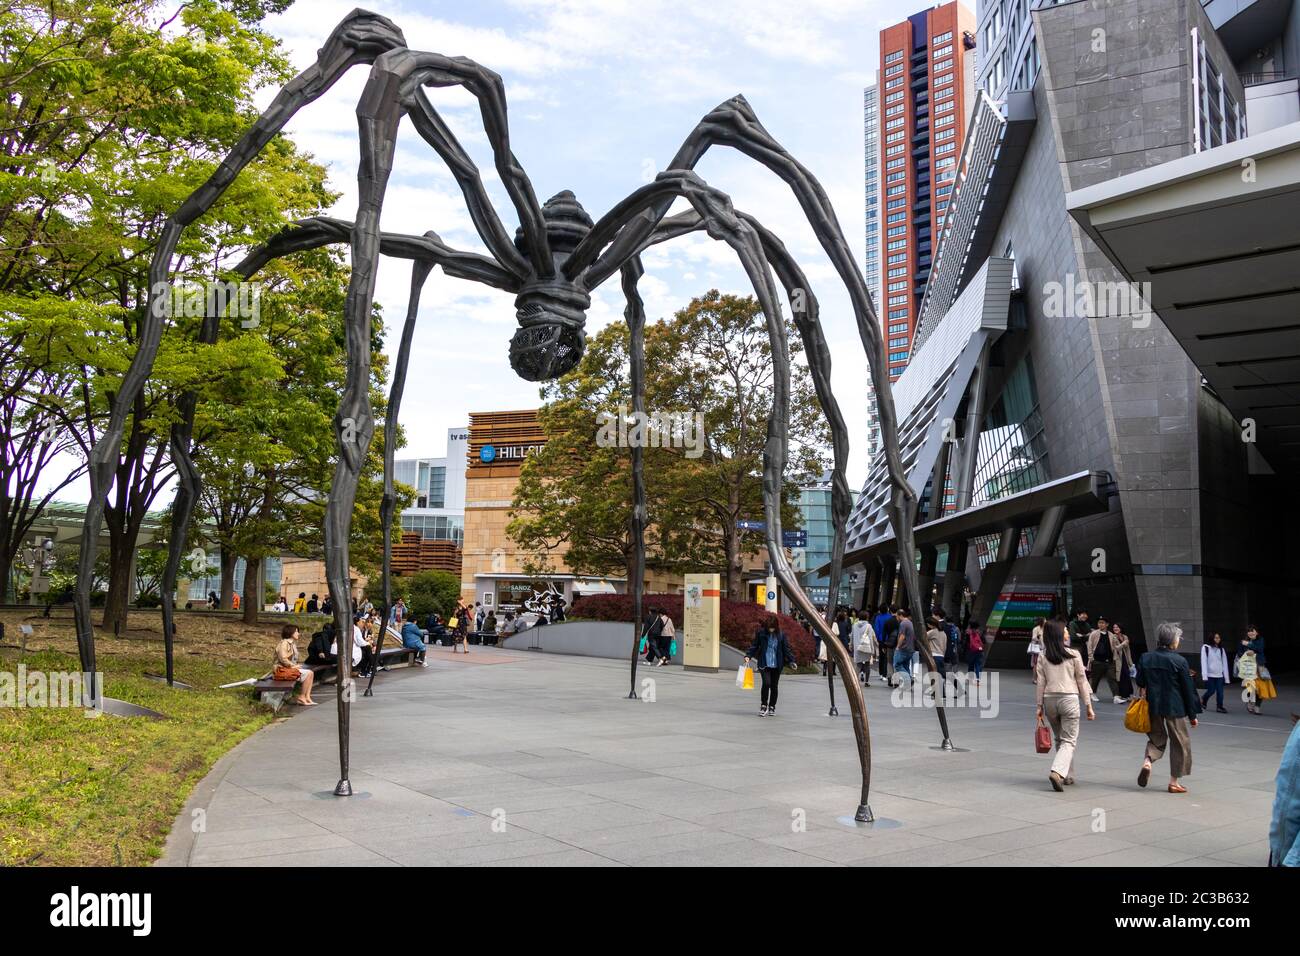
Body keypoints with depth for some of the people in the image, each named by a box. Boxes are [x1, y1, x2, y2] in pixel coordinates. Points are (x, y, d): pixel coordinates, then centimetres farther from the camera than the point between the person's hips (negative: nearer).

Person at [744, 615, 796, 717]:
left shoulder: (781, 634, 0)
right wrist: (748, 656, -9)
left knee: (774, 686, 7)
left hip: (777, 665, 2)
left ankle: (772, 707, 23)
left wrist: (791, 660, -4)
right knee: (766, 683, -16)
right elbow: (754, 646, 3)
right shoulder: (761, 633, -3)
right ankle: (763, 706, 1)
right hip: (764, 663, -2)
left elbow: (786, 648, 4)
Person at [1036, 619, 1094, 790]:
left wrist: (1040, 706, 8)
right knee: (1069, 740, -1)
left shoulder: (1042, 656, 2)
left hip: (1049, 699, 3)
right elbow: (1082, 680, 1)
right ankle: (1057, 772, -22)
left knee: (1060, 739, 19)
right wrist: (1088, 705, 6)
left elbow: (1040, 682, 1)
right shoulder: (1074, 654, -3)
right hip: (1069, 699, -3)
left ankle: (1068, 776, 24)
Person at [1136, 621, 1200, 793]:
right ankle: (1174, 782, 14)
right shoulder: (1179, 661, -11)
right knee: (1180, 742, 12)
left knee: (1157, 737, 21)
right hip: (1175, 708, -4)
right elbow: (1188, 689, -5)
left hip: (1152, 706, 4)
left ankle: (1147, 761, -7)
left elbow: (1140, 684, 7)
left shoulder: (1146, 658, 0)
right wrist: (1192, 715, 2)